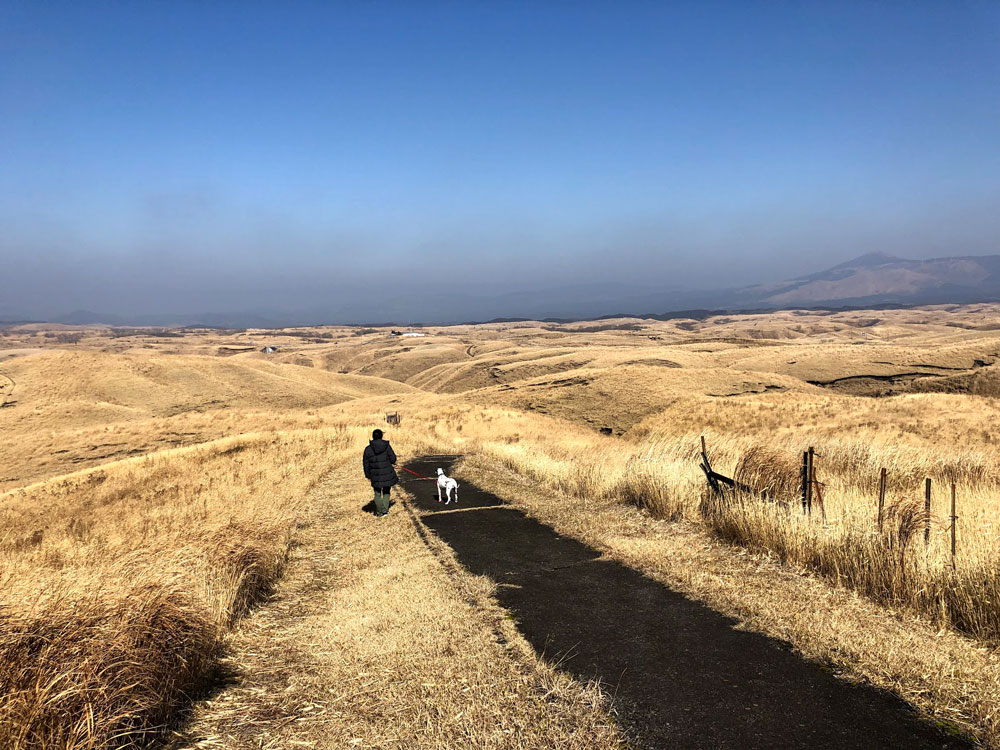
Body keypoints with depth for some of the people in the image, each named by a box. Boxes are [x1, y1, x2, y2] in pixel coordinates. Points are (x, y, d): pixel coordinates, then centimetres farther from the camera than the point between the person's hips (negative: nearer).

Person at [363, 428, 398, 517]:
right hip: (387, 473, 0)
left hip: (375, 475, 0)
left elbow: (366, 464, 1)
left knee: (377, 494, 14)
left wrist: (367, 475, 12)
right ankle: (385, 510, 14)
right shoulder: (387, 446, -9)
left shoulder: (368, 449, -4)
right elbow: (393, 459, -8)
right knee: (386, 492, 17)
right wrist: (393, 463, 16)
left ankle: (379, 512, 15)